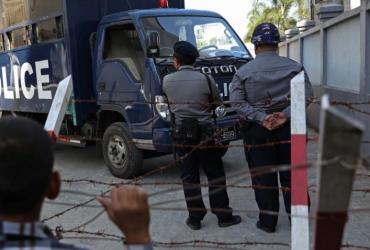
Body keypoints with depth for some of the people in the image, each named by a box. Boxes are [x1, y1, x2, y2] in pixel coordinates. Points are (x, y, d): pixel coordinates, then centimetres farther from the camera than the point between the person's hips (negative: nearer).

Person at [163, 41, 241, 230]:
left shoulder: (167, 81, -3)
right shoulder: (206, 79, -7)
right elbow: (217, 103, 5)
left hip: (180, 133, 2)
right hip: (204, 132, -1)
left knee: (189, 176, 8)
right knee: (215, 174, 9)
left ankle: (195, 218, 13)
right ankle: (223, 216, 12)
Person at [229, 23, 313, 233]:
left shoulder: (244, 72, -4)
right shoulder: (294, 67, 0)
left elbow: (237, 102, -11)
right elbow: (307, 95, -6)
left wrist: (261, 118, -14)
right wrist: (285, 115, -12)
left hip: (257, 130, -1)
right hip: (288, 127, 2)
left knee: (263, 177, 8)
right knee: (291, 174, 13)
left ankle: (268, 221, 17)